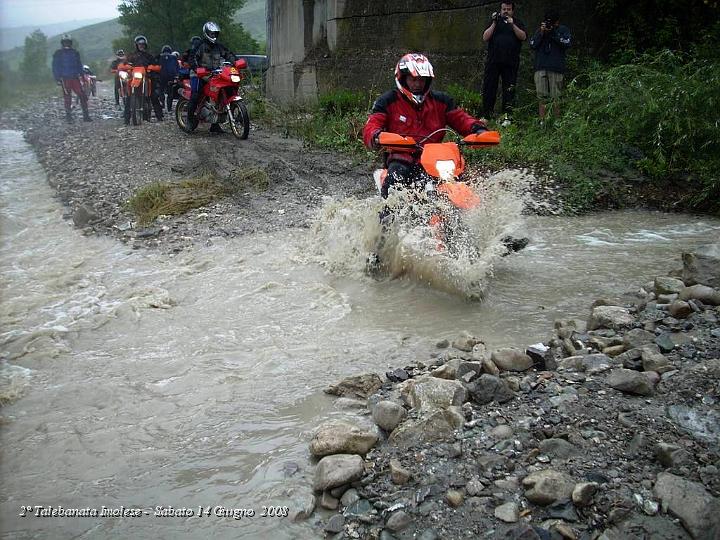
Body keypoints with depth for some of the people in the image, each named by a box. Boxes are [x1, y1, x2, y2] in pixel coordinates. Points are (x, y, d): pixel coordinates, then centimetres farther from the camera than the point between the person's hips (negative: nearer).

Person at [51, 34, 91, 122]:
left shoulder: (75, 53, 15)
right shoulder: (58, 54, 5)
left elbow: (79, 65, 20)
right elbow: (55, 67, 3)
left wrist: (81, 75, 10)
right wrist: (57, 78, -5)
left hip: (75, 78, 3)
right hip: (65, 78, -3)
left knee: (82, 96, -6)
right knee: (67, 98, -3)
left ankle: (86, 115, -1)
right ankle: (68, 116, 5)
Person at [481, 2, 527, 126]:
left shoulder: (518, 23, 13)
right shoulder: (495, 22, 14)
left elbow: (523, 36, -4)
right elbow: (485, 38, 2)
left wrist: (512, 25, -14)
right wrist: (494, 23, -6)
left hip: (510, 63, -1)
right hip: (493, 61, 1)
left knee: (509, 90, -3)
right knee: (489, 88, 1)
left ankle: (506, 116, -1)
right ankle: (486, 115, 9)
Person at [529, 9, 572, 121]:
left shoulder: (563, 30, 10)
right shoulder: (539, 30, 17)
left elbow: (567, 43, -5)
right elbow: (532, 45, 8)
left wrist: (553, 33, -7)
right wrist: (541, 33, -3)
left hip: (556, 68, -2)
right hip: (540, 67, 2)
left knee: (556, 98, -5)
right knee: (542, 97, -1)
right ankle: (542, 121, 2)